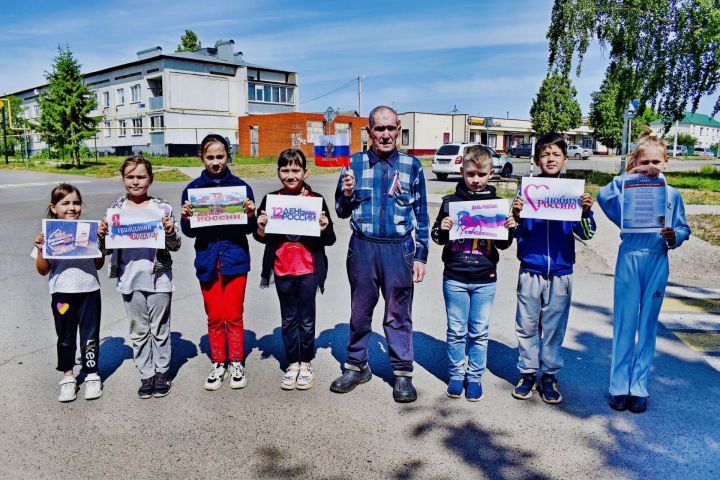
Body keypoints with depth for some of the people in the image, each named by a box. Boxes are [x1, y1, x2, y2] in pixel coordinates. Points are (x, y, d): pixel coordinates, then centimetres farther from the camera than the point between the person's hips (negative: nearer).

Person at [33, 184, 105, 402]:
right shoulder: (49, 235, 0)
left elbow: (99, 264, 7)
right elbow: (43, 270, 2)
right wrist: (40, 249, -12)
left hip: (89, 290, 0)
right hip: (62, 293, 0)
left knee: (90, 336, 8)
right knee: (66, 338, 13)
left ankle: (92, 376, 23)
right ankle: (68, 378, 28)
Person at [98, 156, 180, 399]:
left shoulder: (162, 208, -4)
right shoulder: (116, 209, 3)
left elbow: (175, 246, -1)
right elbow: (108, 248, 9)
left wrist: (170, 231, -20)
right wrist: (102, 235, -11)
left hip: (158, 278, -2)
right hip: (129, 279, 2)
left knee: (160, 329, 10)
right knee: (138, 331, 13)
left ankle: (162, 373, 24)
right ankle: (146, 374, 26)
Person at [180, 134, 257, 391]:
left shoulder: (241, 186, -1)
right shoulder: (192, 189, 2)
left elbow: (249, 229, 0)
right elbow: (189, 232, 3)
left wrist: (251, 214, -20)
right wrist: (186, 218, -17)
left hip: (235, 258, -1)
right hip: (207, 259, 1)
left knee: (234, 315, 6)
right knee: (214, 317, 10)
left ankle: (236, 364, 22)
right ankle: (217, 365, 25)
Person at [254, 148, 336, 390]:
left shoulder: (316, 199, -3)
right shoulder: (271, 200, 3)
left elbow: (329, 240, 0)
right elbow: (262, 238, 10)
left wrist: (324, 228, -20)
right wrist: (261, 229, -11)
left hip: (308, 269, -2)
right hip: (282, 270, 2)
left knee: (307, 319, 8)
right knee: (288, 319, 13)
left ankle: (306, 364, 24)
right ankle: (292, 364, 25)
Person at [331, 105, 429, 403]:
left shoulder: (412, 166, 3)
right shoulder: (355, 164, 4)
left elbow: (421, 214, 7)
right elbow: (342, 212, 9)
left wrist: (420, 256, 3)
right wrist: (347, 194, -13)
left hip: (399, 249, -1)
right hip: (363, 248, 1)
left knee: (398, 313, 6)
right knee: (360, 311, 12)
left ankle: (402, 372, 19)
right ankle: (356, 366, 28)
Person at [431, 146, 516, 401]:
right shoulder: (451, 201, 0)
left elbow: (503, 244, 10)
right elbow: (438, 238, 7)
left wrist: (509, 228, -10)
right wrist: (442, 229, -15)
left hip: (485, 279, 1)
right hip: (455, 277, 0)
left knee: (479, 332, 10)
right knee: (456, 331, 9)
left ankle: (475, 377, 24)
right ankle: (455, 375, 25)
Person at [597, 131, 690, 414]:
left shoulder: (672, 195, 7)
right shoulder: (627, 189, 0)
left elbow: (683, 229, 7)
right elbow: (603, 197, -19)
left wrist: (674, 237, -13)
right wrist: (625, 177, -18)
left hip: (657, 261, 2)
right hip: (629, 258, -2)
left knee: (648, 325, 7)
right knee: (624, 323, 3)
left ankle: (639, 387, 18)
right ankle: (619, 387, 14)